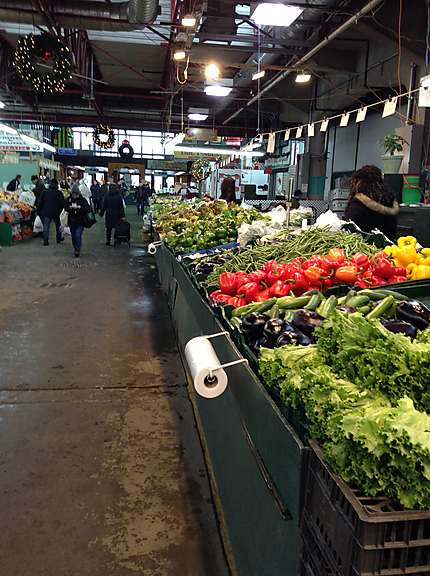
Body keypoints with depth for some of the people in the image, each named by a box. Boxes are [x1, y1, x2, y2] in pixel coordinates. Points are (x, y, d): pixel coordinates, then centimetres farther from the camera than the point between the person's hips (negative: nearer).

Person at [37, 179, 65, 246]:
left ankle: (45, 240, -6)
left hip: (46, 212, 1)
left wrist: (38, 210, 10)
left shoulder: (44, 192, 1)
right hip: (56, 212, 0)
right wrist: (59, 210, 12)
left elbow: (40, 202, 2)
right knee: (58, 225, 17)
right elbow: (62, 203, -3)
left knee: (46, 226, 2)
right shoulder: (59, 193, -4)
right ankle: (59, 238, 26)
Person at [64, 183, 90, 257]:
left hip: (80, 221, -3)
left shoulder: (82, 199, -6)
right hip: (71, 221, 3)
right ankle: (75, 249, 31)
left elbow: (88, 209, -15)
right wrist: (71, 207, -24)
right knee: (73, 236, 13)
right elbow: (65, 208, -5)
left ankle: (78, 250, -5)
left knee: (78, 235, -14)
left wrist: (79, 207, -24)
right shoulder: (69, 199, 1)